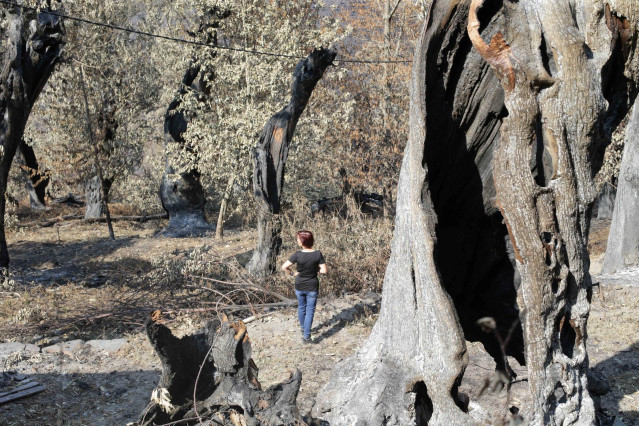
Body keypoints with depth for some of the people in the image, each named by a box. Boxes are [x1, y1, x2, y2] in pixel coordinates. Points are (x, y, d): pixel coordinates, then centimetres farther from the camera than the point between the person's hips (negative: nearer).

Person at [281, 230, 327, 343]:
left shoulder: (298, 255, -18)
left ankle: (303, 329, 41)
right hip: (312, 287, -1)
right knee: (310, 311, 9)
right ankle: (306, 336, 6)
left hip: (299, 286, 1)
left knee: (301, 308, 23)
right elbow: (323, 271, -15)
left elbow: (284, 267, -18)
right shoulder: (318, 254, -16)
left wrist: (292, 273, -1)